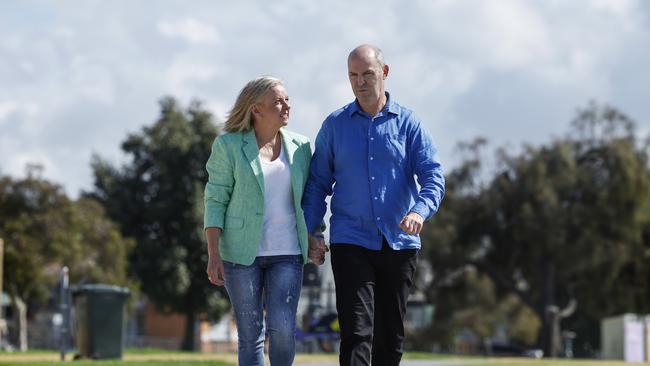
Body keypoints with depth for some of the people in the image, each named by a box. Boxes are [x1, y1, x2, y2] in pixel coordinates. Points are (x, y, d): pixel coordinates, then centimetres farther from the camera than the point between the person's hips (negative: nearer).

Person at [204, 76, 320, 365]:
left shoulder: (299, 147, 7)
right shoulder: (229, 146, -2)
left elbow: (309, 197, 15)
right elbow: (215, 201, -3)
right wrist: (213, 255, -10)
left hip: (287, 254, 2)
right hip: (242, 253, -2)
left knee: (283, 328, -12)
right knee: (250, 334, -1)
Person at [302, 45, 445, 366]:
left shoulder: (407, 123, 3)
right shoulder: (334, 125, 6)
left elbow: (432, 174, -5)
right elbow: (318, 183, 9)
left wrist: (420, 210, -25)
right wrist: (310, 232, -3)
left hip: (399, 242, 1)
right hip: (350, 243, -1)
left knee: (391, 336, 10)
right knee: (356, 332, -14)